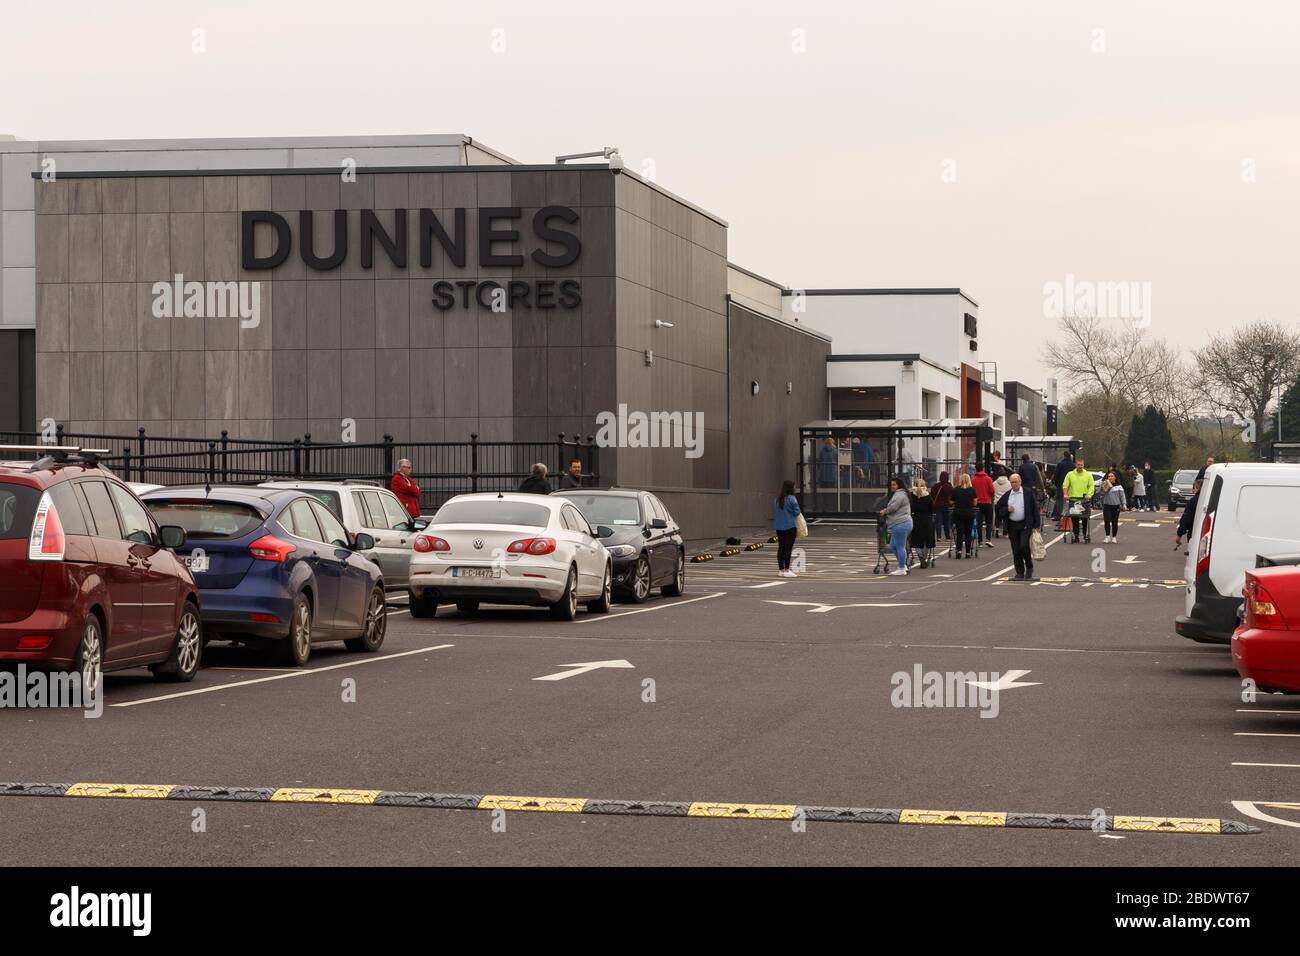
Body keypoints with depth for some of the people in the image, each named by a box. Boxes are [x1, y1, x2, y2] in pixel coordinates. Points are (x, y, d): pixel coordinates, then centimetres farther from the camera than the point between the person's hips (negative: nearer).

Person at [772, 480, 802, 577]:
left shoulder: (776, 499, 8)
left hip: (779, 527, 6)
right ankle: (786, 570, -5)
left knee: (781, 547, 10)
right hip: (790, 526, -6)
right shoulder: (792, 499, -11)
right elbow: (796, 512, -10)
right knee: (788, 548, -4)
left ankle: (780, 570, 13)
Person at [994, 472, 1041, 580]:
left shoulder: (1028, 493, 0)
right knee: (1016, 550, 4)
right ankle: (1020, 572, 12)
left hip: (1025, 525, -4)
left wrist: (1036, 525, -7)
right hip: (1012, 526, 4)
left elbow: (1035, 509, -2)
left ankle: (1029, 568, 7)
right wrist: (1006, 509, -8)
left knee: (1024, 546, -15)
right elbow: (999, 510, 14)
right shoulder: (1006, 495, 10)